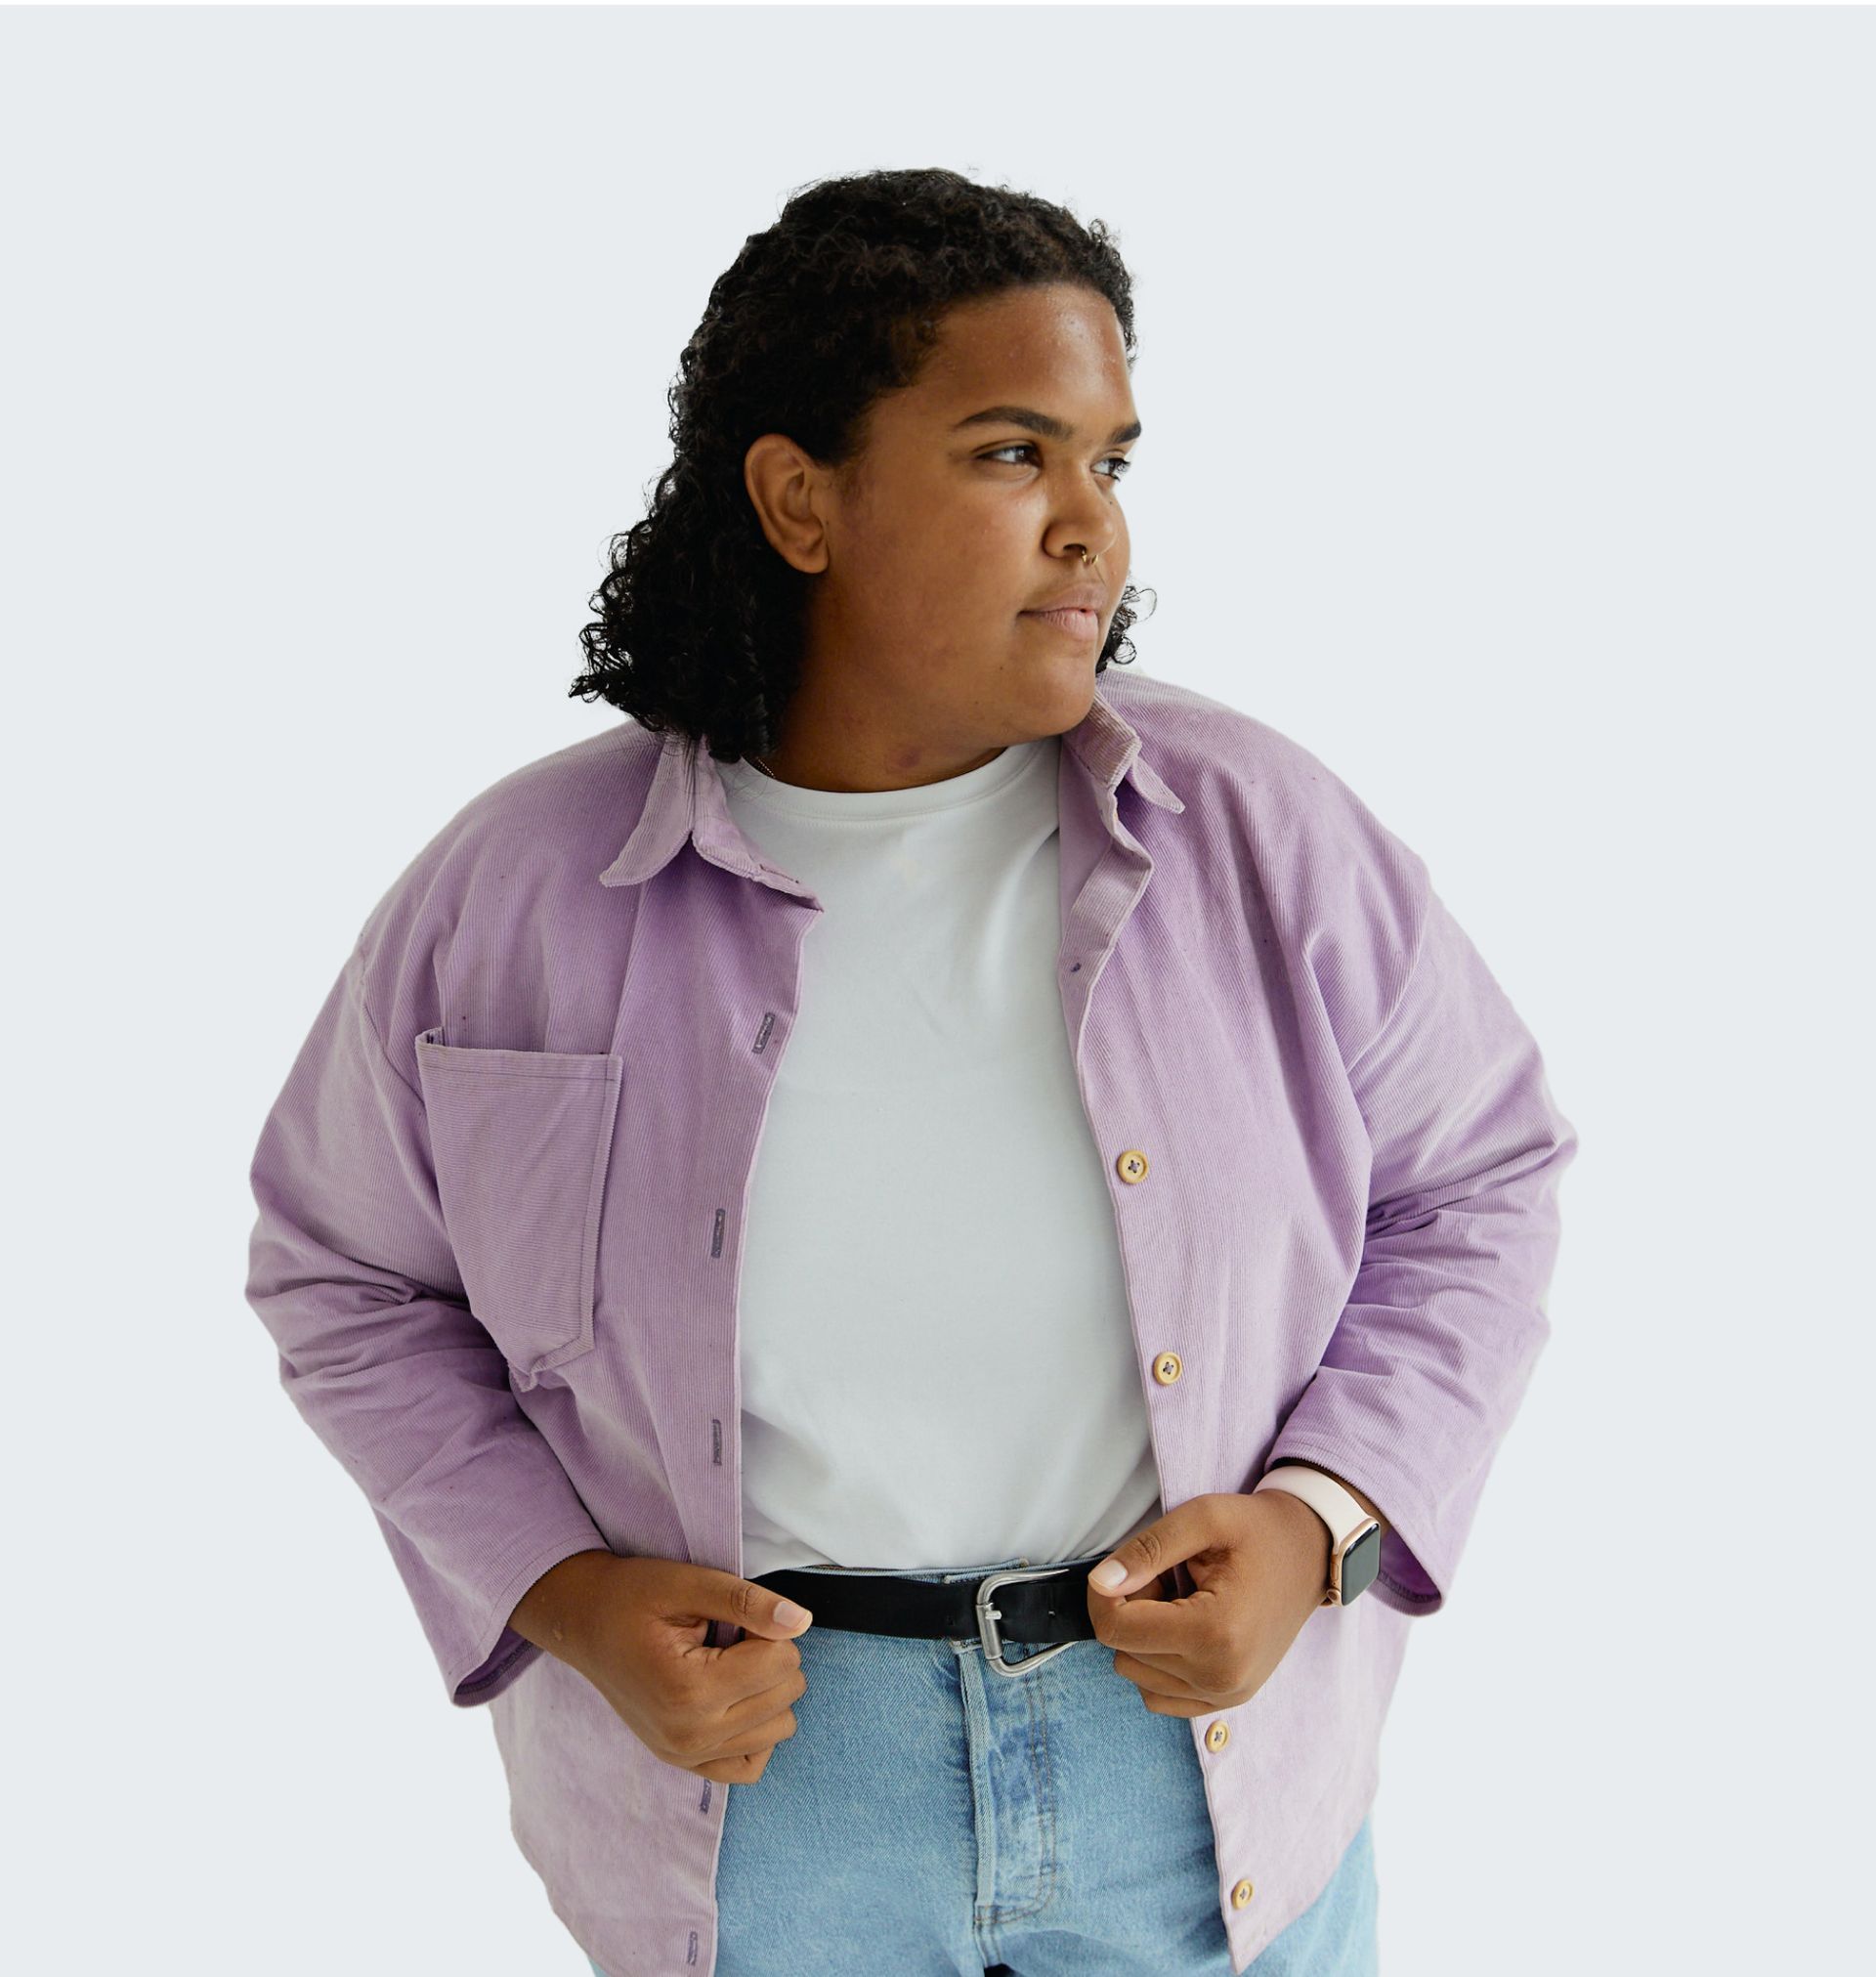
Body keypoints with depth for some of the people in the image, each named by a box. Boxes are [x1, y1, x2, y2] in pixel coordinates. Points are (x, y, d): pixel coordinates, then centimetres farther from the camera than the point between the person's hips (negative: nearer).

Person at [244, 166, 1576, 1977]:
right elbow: (350, 1277, 3)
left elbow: (1474, 1186, 3)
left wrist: (1320, 1524, -12)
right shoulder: (515, 892, -9)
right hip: (752, 1757, -1)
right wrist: (566, 1598, -11)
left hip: (1194, 1729, 1)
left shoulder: (1266, 838, -9)